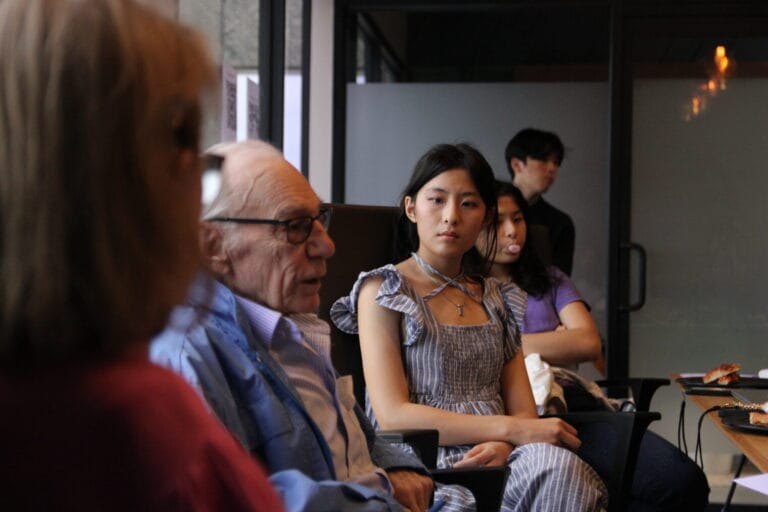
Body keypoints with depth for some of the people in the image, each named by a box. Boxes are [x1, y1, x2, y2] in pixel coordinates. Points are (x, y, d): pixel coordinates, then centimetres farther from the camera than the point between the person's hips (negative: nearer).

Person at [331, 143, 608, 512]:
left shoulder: (495, 299, 21)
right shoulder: (383, 289, 4)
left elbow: (523, 411, 13)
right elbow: (392, 415, -8)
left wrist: (502, 445, -13)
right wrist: (512, 429, -14)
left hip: (495, 457, 6)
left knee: (556, 464, -32)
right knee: (558, 466, -35)